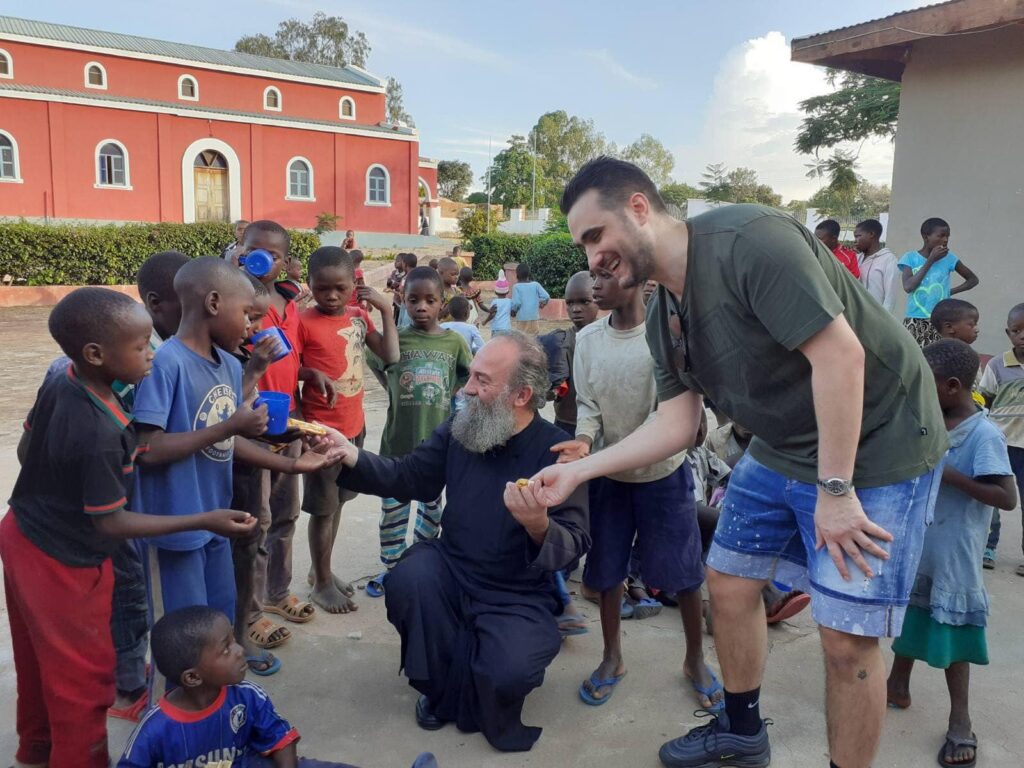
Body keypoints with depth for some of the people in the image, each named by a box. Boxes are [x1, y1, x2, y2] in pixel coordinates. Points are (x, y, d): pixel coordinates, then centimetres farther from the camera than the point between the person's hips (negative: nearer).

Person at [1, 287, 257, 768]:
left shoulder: (57, 383, -10)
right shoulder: (102, 435, -35)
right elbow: (110, 525, -25)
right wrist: (205, 522, -27)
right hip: (64, 566, -9)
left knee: (39, 657, 28)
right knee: (84, 677, 12)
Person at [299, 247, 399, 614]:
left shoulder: (359, 317, 3)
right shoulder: (304, 323, -14)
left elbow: (391, 356, -1)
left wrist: (385, 309, -4)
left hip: (354, 425, 6)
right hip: (322, 429, -6)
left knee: (337, 501, 18)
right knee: (323, 508, 6)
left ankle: (324, 570, 35)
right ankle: (321, 584, 22)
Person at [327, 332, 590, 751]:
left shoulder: (557, 450, -18)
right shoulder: (458, 429, -3)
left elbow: (574, 542, -20)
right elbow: (409, 477, 3)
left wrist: (539, 526, -42)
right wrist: (351, 456, -12)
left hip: (518, 597, -4)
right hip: (451, 571, 4)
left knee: (506, 673, -28)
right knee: (406, 581, -26)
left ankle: (467, 698, 14)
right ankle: (443, 687, 3)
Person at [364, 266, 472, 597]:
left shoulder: (454, 341, -2)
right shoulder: (395, 339, -4)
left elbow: (471, 378, 9)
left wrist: (451, 395, -1)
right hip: (398, 440, -1)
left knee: (432, 505, 14)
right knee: (392, 506, 8)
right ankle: (391, 567, 24)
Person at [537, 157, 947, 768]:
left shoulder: (749, 239, -25)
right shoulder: (663, 317, 2)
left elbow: (840, 353, -28)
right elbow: (678, 424, 4)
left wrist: (835, 490, -25)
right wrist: (579, 470, -3)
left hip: (872, 446, -8)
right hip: (782, 450, 8)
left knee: (847, 638, -5)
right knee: (729, 583, 14)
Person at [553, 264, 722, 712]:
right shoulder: (587, 339, -3)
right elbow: (587, 403, -3)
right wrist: (584, 441, -23)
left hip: (663, 472, -3)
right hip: (607, 474, 3)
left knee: (683, 571, 7)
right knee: (606, 569, 12)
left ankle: (695, 660, 29)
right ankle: (612, 657, 32)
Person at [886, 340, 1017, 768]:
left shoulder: (984, 434, -19)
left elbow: (1007, 498, -23)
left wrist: (949, 475, -26)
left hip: (953, 555, -7)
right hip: (916, 543, 7)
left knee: (950, 629, 4)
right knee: (909, 615, 20)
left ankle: (960, 721, 20)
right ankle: (898, 685, 39)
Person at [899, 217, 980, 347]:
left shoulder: (948, 258, 4)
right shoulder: (910, 257, 0)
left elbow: (973, 279, 15)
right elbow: (908, 287, -15)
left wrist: (950, 292, 1)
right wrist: (930, 260, -11)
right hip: (914, 322, -1)